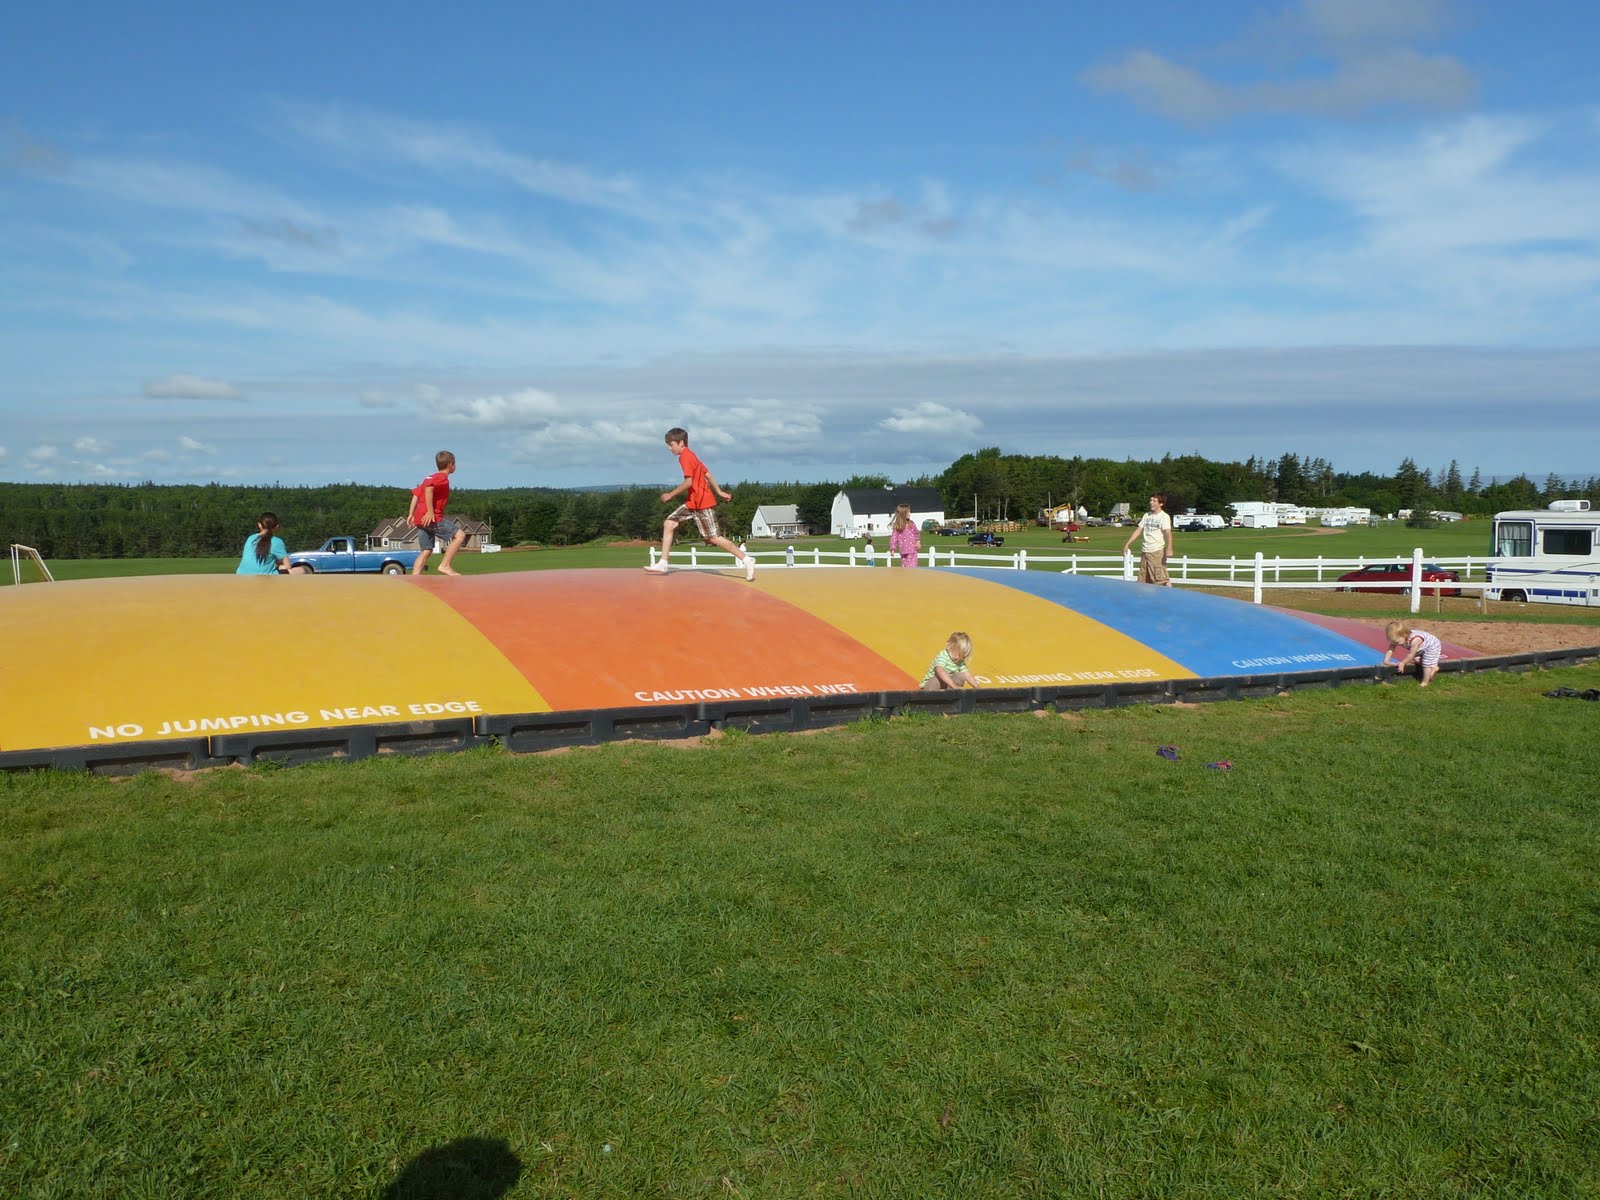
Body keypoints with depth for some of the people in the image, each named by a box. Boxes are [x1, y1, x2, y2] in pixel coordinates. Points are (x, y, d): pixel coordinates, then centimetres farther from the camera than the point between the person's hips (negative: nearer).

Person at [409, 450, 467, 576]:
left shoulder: (431, 477, 23)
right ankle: (445, 565, -11)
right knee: (460, 535, -7)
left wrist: (411, 514, 19)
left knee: (426, 551, 11)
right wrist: (430, 511, -25)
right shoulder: (442, 478, -7)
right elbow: (428, 489, -25)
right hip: (432, 518, -10)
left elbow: (416, 493, 21)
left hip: (421, 519, 10)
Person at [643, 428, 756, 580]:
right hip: (693, 502, 10)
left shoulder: (685, 457, -14)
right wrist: (719, 492, 21)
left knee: (714, 538, -8)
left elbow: (688, 482, -23)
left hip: (702, 503, -10)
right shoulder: (690, 456, 15)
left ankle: (746, 560, -3)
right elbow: (708, 474, 18)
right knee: (668, 523, 5)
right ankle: (662, 564, 4)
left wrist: (670, 495, -15)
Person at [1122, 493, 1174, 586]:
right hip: (1145, 550, 7)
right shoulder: (1146, 515, 13)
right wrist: (1127, 544, 12)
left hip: (1157, 551, -7)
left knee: (1162, 578, -12)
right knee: (1143, 580, 11)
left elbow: (1168, 533, -20)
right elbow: (1138, 530, 17)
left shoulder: (1164, 516, -7)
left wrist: (1169, 548, -34)